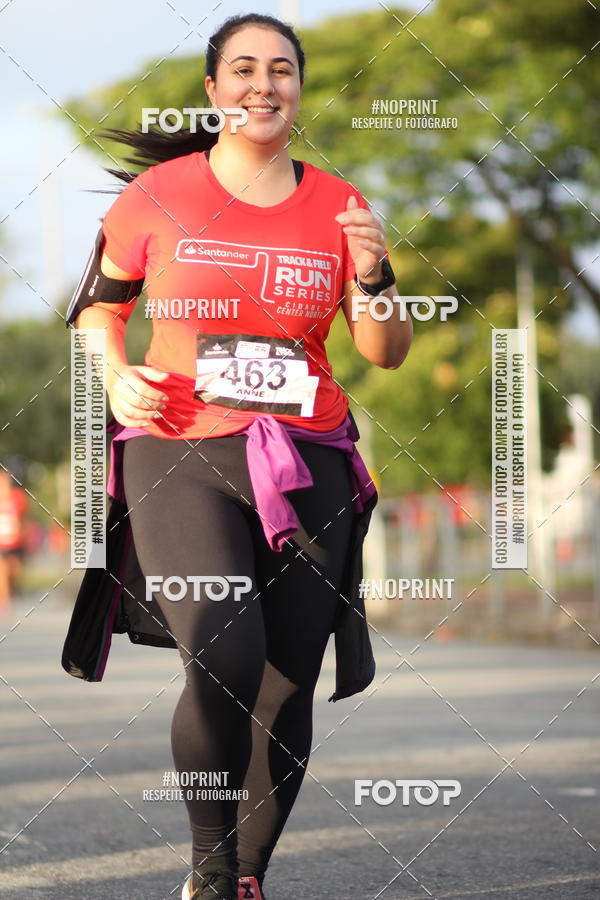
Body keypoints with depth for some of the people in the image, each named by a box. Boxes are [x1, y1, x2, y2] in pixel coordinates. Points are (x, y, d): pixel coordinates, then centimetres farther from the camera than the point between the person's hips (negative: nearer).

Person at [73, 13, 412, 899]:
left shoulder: (338, 206, 8)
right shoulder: (158, 194, 2)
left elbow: (387, 353, 10)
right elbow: (100, 306, 15)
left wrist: (374, 277, -8)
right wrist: (116, 378, -4)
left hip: (305, 461, 3)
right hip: (180, 455, -3)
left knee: (288, 690, 0)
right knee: (223, 659, -23)